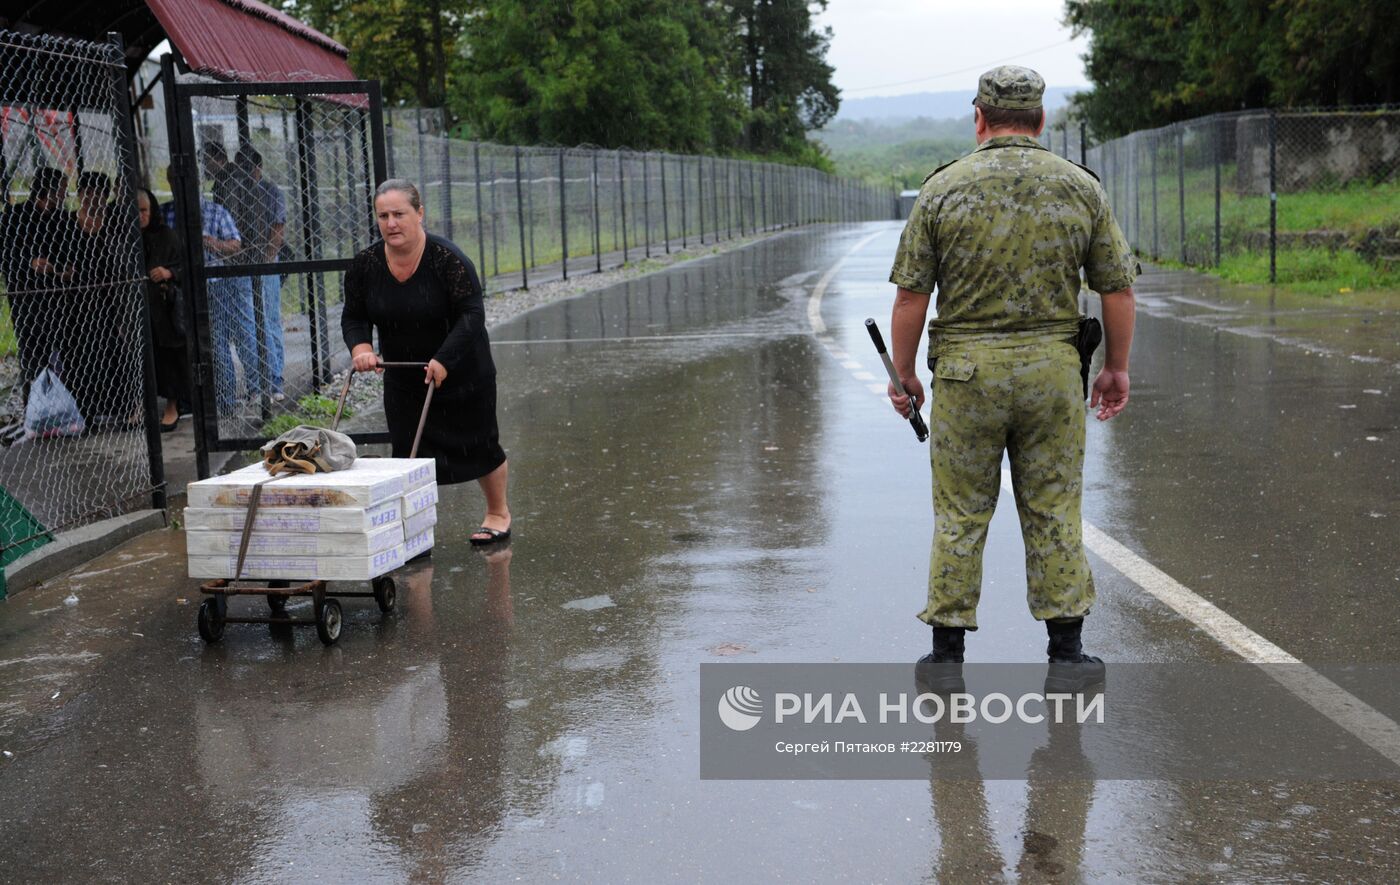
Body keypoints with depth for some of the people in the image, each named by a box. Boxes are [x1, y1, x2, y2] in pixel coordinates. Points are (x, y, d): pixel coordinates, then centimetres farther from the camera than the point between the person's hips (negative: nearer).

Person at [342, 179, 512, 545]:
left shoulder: (447, 258, -22)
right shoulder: (365, 264, -8)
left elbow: (471, 314, -23)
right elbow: (353, 316, 2)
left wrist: (443, 360, -30)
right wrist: (360, 347, -18)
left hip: (461, 373, -3)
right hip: (403, 378, 4)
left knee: (478, 443, 9)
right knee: (408, 452, 0)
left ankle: (498, 514, 28)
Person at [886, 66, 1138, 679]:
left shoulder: (944, 188, -3)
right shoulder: (1081, 187, 2)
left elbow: (911, 294, -4)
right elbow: (1118, 289, 3)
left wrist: (903, 374, 7)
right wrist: (1116, 368, 14)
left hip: (967, 370, -1)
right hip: (1052, 368, 1)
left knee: (960, 514, 7)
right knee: (1054, 510, 9)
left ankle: (947, 652, 12)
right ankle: (1066, 650, 13)